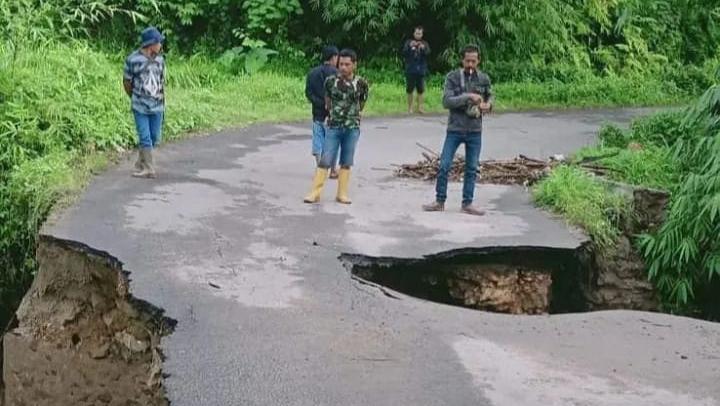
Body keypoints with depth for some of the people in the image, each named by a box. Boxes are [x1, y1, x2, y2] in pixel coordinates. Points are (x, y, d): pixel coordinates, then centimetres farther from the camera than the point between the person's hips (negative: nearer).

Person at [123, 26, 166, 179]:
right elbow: (126, 81, 2)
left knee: (154, 138, 9)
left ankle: (140, 164, 25)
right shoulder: (133, 59, -9)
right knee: (145, 138, -5)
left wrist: (161, 99, 11)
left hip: (157, 106, 4)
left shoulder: (160, 60, 4)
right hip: (140, 107, -4)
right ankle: (149, 169, 2)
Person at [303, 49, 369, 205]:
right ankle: (315, 193, 1)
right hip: (333, 127, 0)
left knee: (346, 162, 7)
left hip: (352, 128, 0)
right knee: (325, 161, -3)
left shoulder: (361, 83, -4)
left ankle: (342, 194, 15)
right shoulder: (331, 81, -3)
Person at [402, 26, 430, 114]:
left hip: (421, 70, 1)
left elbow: (428, 53, -7)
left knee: (420, 90, 0)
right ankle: (409, 108, 8)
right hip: (410, 70, -1)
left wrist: (423, 48, -27)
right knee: (410, 90, 1)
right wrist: (410, 46, -24)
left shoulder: (424, 43, 9)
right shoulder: (409, 42, 6)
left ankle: (419, 107, 6)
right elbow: (404, 53, -7)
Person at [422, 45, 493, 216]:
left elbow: (489, 96, 18)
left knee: (472, 169, 7)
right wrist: (467, 96, -25)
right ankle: (440, 201, 12)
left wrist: (488, 105, -5)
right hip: (455, 129, -2)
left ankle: (467, 203, 17)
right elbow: (446, 101, -15)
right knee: (444, 166, -2)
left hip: (475, 131, 2)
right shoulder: (452, 77, -6)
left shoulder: (484, 79, 2)